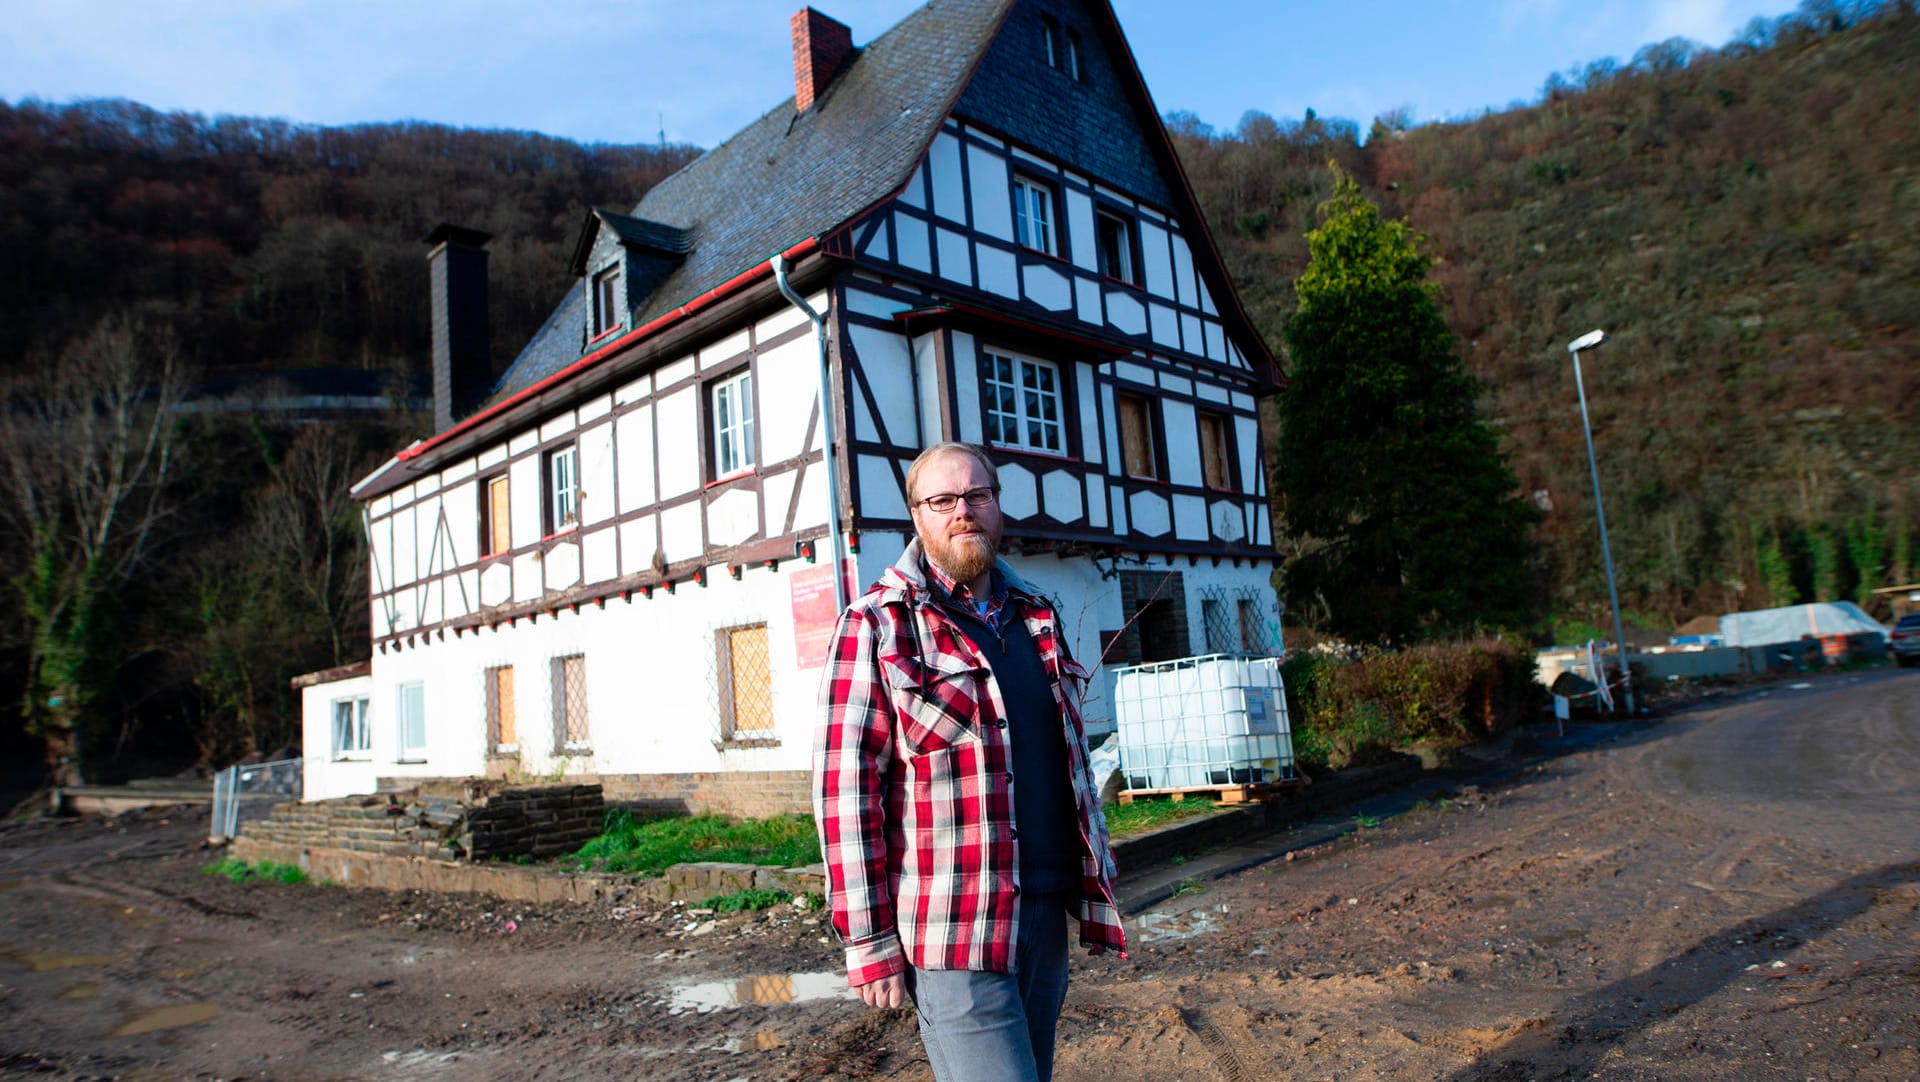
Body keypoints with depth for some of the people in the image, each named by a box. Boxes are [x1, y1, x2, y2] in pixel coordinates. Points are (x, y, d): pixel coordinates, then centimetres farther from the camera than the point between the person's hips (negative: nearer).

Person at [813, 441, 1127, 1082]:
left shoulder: (1036, 618, 14)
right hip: (953, 931, -6)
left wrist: (1098, 875, 18)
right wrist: (869, 942, -12)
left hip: (1048, 909, 7)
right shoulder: (878, 625, -6)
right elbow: (844, 787, -10)